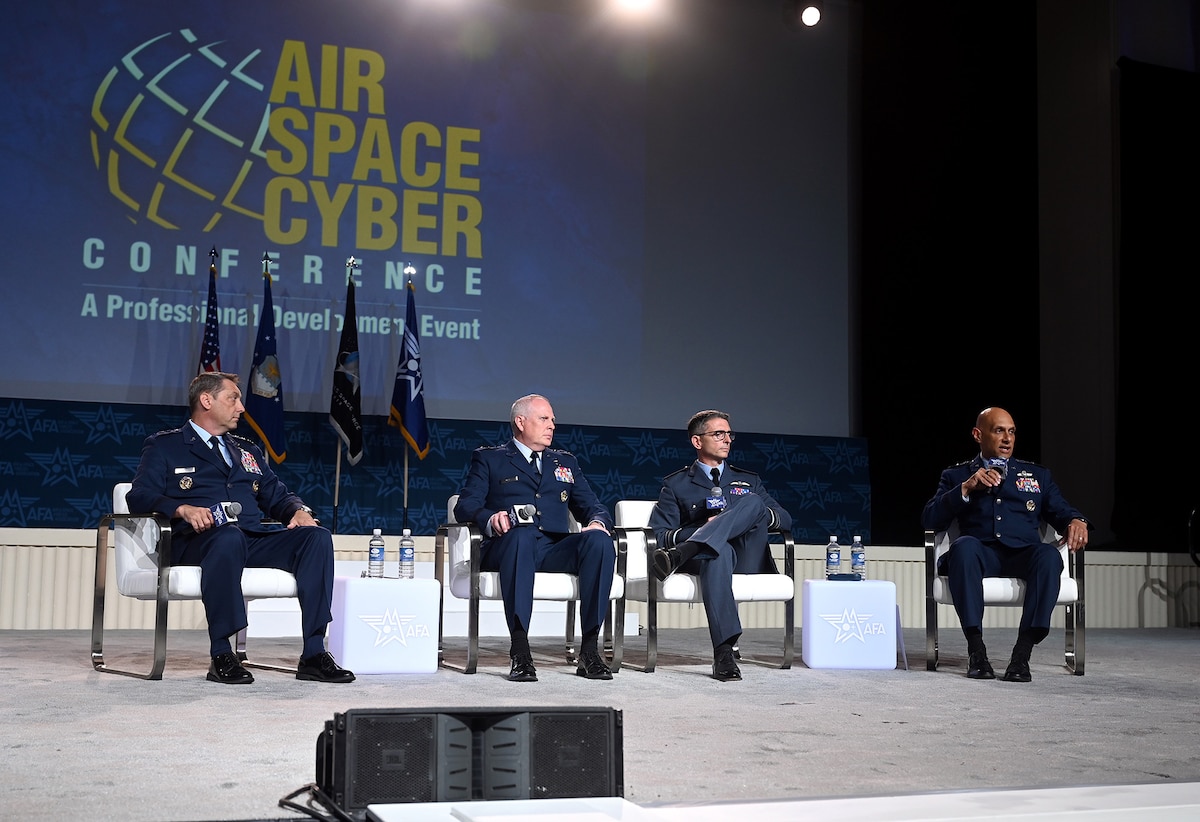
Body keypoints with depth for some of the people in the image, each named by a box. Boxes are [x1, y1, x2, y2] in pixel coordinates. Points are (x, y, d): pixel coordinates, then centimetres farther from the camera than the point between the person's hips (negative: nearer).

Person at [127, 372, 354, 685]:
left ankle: (313, 654, -25)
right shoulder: (163, 446, 14)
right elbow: (139, 497, -1)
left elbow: (278, 495, 27)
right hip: (195, 542, -5)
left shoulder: (248, 451, 31)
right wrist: (182, 509, -20)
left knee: (317, 537, -21)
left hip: (254, 541, 6)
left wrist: (300, 511, 2)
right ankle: (221, 655, -33)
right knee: (228, 536, -41)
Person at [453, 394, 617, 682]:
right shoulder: (488, 459, 17)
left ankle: (589, 649, -28)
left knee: (600, 541, -28)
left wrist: (598, 523, -6)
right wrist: (489, 519, -20)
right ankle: (519, 651, -40)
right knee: (523, 534, -39)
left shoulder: (565, 462, 29)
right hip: (508, 547, -3)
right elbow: (465, 506, 3)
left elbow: (592, 506, 20)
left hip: (556, 550, 3)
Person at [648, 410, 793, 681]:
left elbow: (785, 519, 20)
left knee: (752, 502, -27)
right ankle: (724, 652, -52)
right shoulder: (676, 485, 19)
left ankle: (680, 555, -45)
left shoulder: (748, 481, 29)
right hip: (712, 554, -2)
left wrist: (760, 515, -3)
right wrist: (703, 528, -11)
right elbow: (660, 533, 6)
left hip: (748, 560, 3)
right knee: (719, 552, -42)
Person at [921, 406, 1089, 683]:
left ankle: (1022, 652, -32)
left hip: (1023, 554, 1)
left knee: (1049, 554, -34)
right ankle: (976, 648, -31)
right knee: (964, 545, -37)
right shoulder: (956, 475, 20)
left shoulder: (1037, 475, 27)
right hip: (982, 552, -1)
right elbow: (930, 520, 6)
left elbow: (1061, 512, 15)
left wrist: (1076, 521, -9)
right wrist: (966, 488, -7)